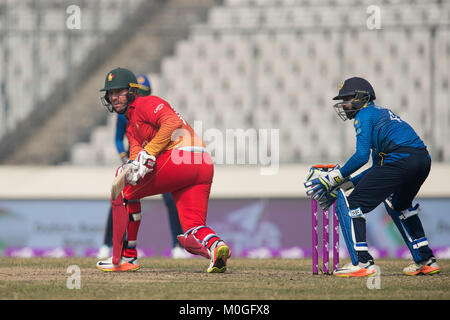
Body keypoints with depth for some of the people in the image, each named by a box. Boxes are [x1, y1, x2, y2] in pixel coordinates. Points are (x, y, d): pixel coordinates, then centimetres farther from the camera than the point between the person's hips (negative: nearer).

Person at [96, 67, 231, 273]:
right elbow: (136, 154, 16)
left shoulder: (146, 104, 4)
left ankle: (125, 257, 10)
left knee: (124, 192, 8)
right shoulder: (131, 127, 32)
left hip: (179, 157, -9)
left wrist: (147, 154, -18)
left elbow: (172, 122, -14)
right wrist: (130, 168, -8)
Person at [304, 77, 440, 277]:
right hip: (424, 161, 9)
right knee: (398, 205, 36)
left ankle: (362, 263, -13)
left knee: (349, 205, -4)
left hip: (401, 160, -9)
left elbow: (362, 156, -9)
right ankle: (426, 261, 31)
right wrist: (346, 184, 27)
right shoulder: (381, 113, 32)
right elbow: (379, 168, 30)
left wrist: (335, 178, 1)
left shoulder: (365, 114, 5)